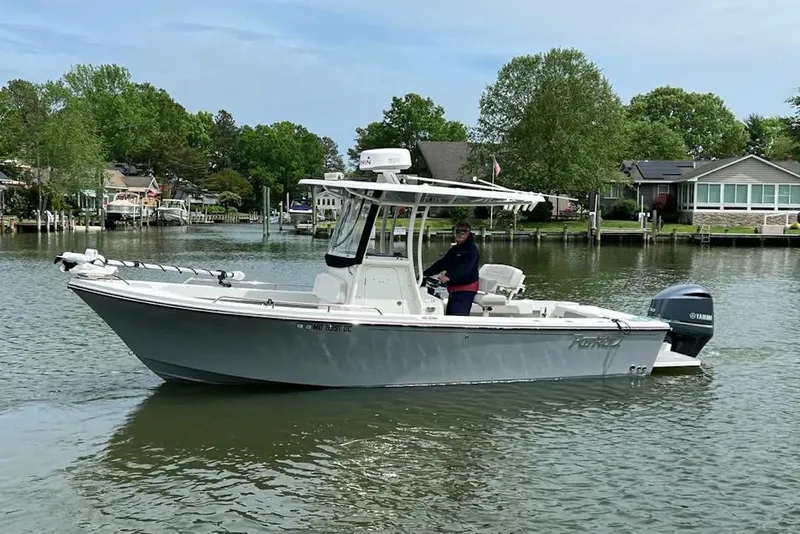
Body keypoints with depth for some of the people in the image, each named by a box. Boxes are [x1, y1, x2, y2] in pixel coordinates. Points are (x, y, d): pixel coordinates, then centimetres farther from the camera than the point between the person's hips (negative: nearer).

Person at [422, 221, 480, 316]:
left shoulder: (472, 249, -10)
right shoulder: (454, 249, 19)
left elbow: (464, 268, -25)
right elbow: (441, 263, 18)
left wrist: (449, 276, -39)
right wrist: (425, 273, 6)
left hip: (466, 290, -10)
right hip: (453, 289, 10)